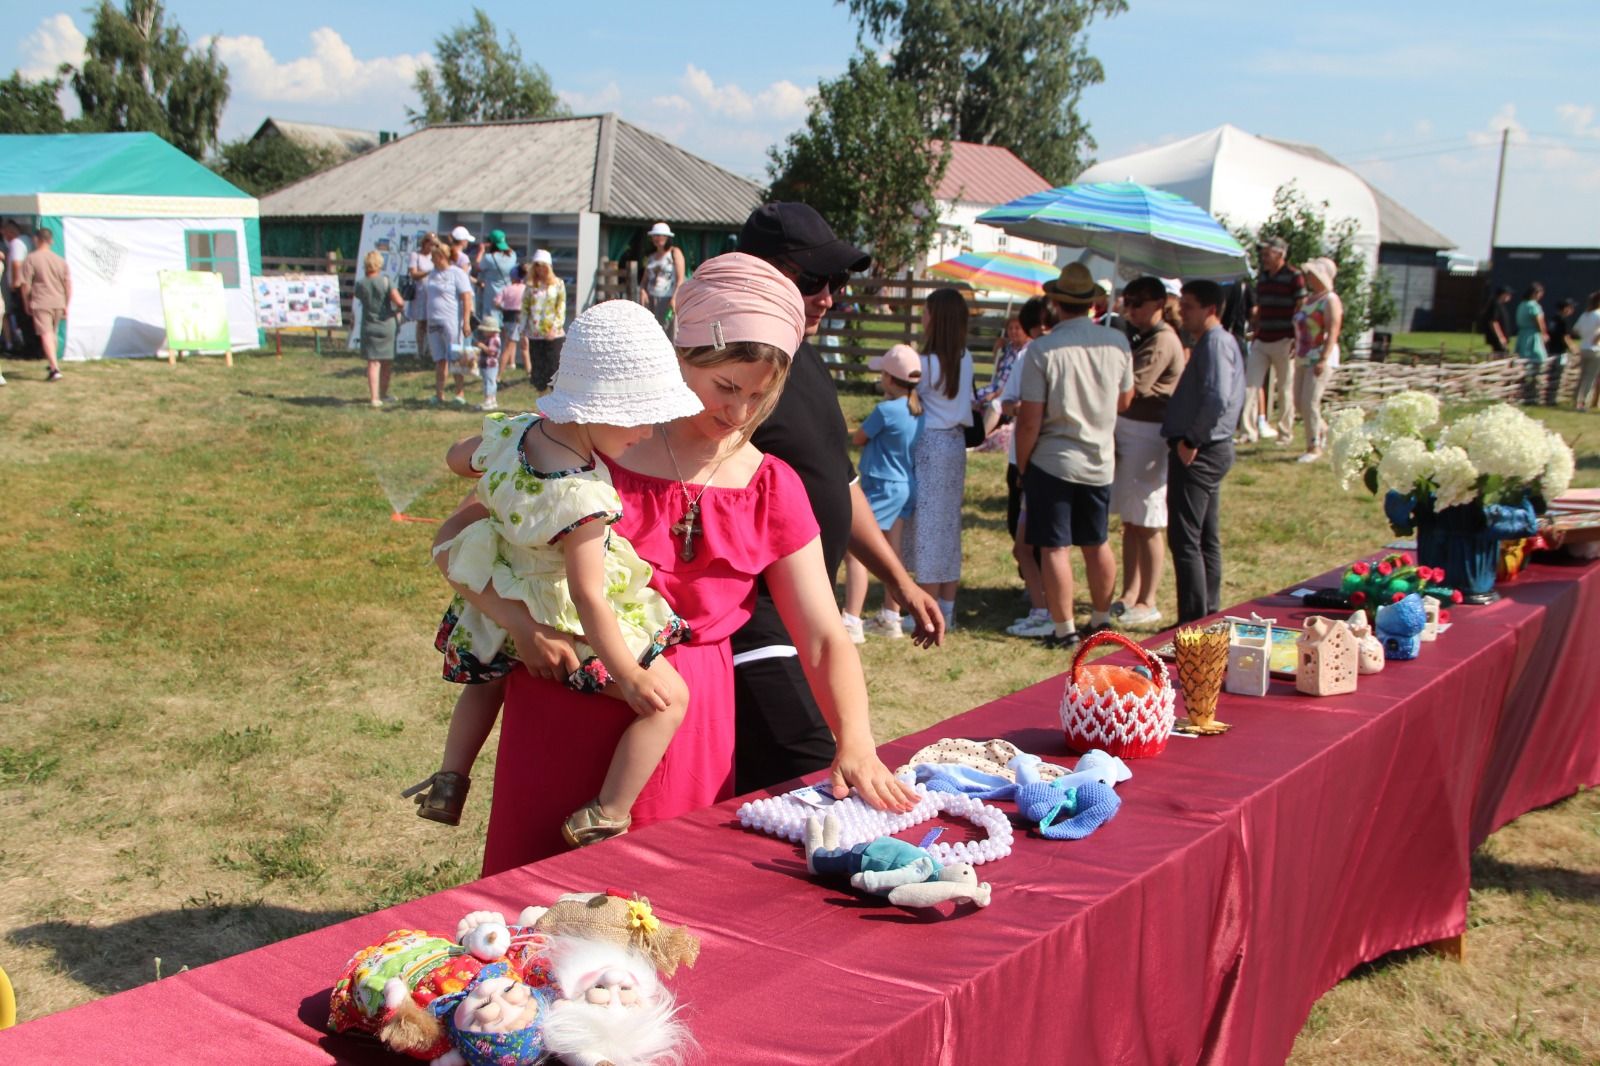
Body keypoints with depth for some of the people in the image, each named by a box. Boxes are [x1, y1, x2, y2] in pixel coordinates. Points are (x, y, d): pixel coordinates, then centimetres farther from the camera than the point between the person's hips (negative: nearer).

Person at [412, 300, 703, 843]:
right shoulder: (581, 495, -32)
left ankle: (450, 778, 40)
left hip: (505, 613, 9)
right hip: (571, 628, -9)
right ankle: (604, 819, -1)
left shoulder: (516, 431, -9)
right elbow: (588, 595, -30)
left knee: (489, 674, 38)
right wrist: (629, 676, -22)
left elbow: (458, 457, 13)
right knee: (668, 697, -2)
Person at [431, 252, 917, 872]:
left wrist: (856, 744, -17)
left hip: (689, 730, 2)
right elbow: (455, 537, -4)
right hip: (569, 718, -2)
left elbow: (824, 639, -1)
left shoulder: (771, 490, 3)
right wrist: (521, 622, -20)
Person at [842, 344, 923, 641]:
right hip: (904, 487, 9)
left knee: (855, 552, -5)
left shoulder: (886, 410, -20)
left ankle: (851, 623, -7)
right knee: (891, 554, 15)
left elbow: (857, 439, -6)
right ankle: (890, 619, 22)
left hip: (881, 488, -9)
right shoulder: (919, 409, 3)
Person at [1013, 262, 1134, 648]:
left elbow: (1030, 419, -14)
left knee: (1055, 548, 3)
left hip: (1053, 461, -4)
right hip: (1100, 461, 5)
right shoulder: (1117, 342, -3)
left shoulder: (1043, 349, -15)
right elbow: (1125, 401, 10)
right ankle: (1101, 619, 30)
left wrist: (1022, 463, -1)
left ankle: (1064, 629, 7)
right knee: (1097, 544, 18)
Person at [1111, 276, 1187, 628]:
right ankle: (1129, 595, 21)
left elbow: (1132, 387, -23)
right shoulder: (1142, 338, 16)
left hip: (1149, 437, -9)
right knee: (1130, 522, 13)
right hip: (1128, 432, 9)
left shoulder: (1162, 341, -14)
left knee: (1148, 526, -2)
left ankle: (1148, 603, 6)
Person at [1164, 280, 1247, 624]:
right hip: (1211, 449, 11)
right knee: (1206, 539, 15)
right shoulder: (1221, 342, 16)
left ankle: (1194, 621, -2)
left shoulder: (1215, 343, -16)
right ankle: (1210, 614, 23)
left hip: (1197, 453, -11)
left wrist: (1191, 441, -20)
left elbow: (1217, 399, -29)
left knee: (1185, 539, -6)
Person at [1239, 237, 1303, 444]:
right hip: (1261, 340, 6)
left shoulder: (1294, 277, -7)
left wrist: (1297, 341, -15)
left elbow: (1302, 311, -9)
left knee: (1285, 389, 3)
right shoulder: (1261, 278, 13)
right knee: (1250, 384, -2)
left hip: (1283, 341, -6)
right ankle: (1249, 431, 0)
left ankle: (1285, 432, 12)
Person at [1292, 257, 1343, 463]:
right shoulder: (1309, 299, 17)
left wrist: (1323, 359, -25)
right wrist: (1296, 349, 18)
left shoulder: (1330, 300, -9)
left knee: (1310, 402, -12)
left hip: (1321, 358, -9)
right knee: (1300, 402, 10)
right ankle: (1323, 429, 32)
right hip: (1303, 358, 9)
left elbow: (1333, 332, -17)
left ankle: (1314, 447, -2)